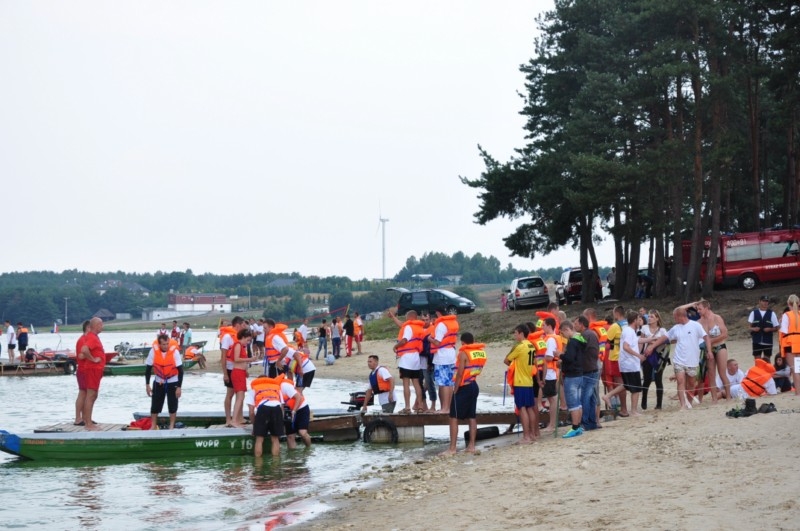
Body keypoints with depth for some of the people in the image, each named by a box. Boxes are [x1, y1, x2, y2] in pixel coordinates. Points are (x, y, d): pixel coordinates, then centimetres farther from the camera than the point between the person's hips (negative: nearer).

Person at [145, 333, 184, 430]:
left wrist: (179, 387, -16)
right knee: (155, 405, 2)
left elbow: (180, 370, -15)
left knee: (172, 405, 0)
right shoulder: (153, 351, -16)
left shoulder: (174, 351, -20)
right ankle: (153, 426, 16)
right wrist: (147, 385, -6)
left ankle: (172, 426, 14)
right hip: (158, 382, 2)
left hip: (173, 382, -2)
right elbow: (148, 368, -5)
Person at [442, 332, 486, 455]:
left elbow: (460, 373, -16)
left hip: (463, 388, -7)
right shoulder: (482, 352, 7)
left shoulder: (463, 353, -13)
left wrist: (455, 390, -11)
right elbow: (479, 369, 8)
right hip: (474, 386, 7)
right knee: (472, 417, 11)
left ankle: (452, 448, -6)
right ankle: (471, 446, 13)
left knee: (454, 418, -3)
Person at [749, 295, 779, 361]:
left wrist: (770, 329, -14)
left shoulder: (771, 313, 5)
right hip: (757, 341, 0)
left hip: (768, 341, 0)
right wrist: (753, 329, -15)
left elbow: (776, 327, 6)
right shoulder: (754, 313, 5)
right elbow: (749, 326, 7)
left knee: (767, 360, 4)